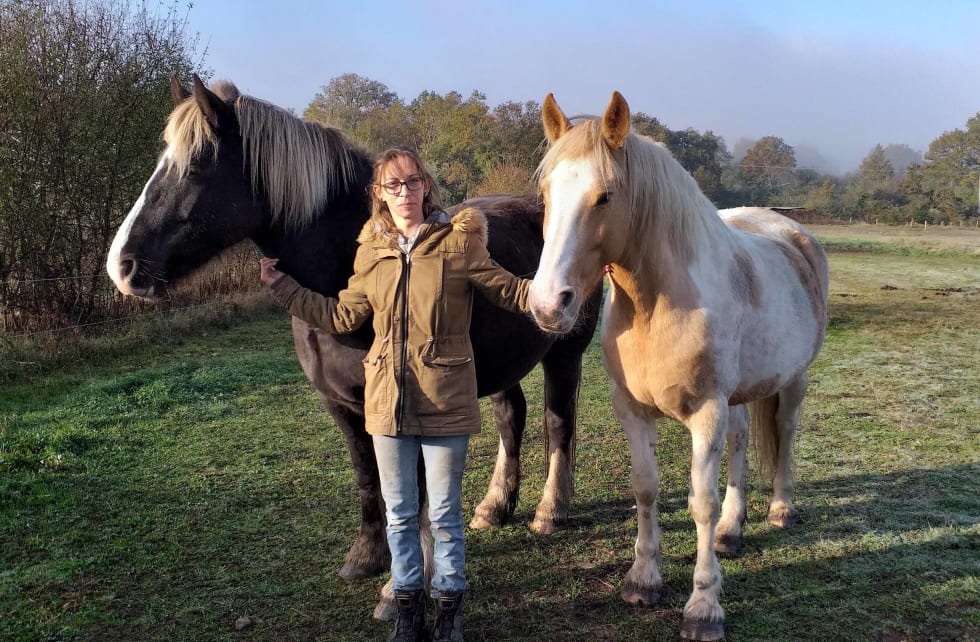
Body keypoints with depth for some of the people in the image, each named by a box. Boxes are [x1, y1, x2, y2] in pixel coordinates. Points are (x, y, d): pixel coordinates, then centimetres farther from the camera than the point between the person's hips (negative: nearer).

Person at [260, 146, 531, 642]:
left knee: (444, 513, 9)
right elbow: (342, 316, 12)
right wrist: (282, 286, 11)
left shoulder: (459, 242, -6)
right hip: (388, 397, 4)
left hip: (445, 398, -3)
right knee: (399, 513, 14)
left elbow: (512, 294, -2)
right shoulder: (371, 250, 5)